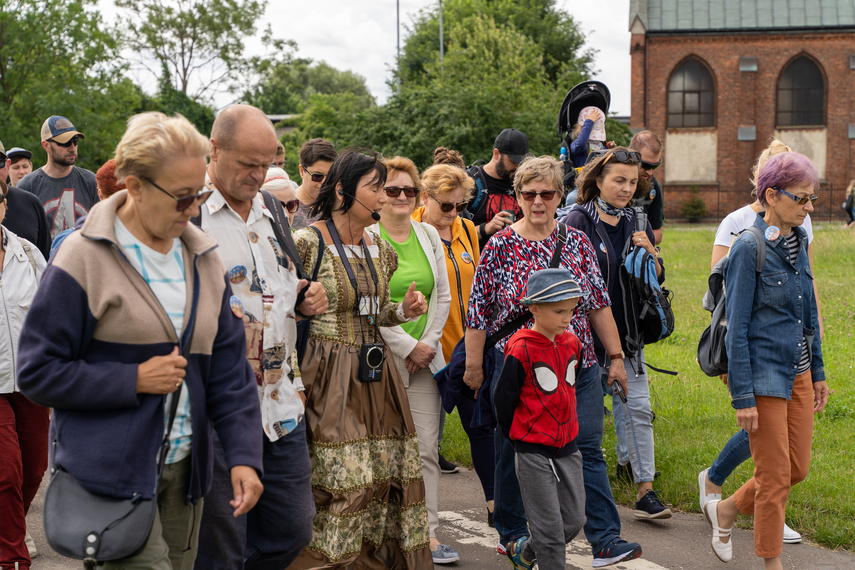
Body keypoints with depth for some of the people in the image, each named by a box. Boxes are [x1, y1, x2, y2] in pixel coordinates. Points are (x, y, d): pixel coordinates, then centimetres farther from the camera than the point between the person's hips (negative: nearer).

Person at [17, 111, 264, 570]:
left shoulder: (203, 259, 7)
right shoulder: (84, 258, -10)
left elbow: (228, 368, 7)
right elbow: (36, 372, -9)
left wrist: (243, 454, -2)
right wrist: (134, 379, -16)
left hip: (184, 469, 6)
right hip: (112, 471, -6)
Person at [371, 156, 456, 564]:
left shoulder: (430, 236, 10)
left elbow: (442, 297, 12)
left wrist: (427, 343, 1)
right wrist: (407, 346, -10)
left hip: (424, 357, 5)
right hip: (382, 357, -4)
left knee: (426, 448, 2)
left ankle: (428, 532, 7)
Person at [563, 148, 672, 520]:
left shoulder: (635, 223, 9)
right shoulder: (579, 222, -8)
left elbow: (658, 279, 11)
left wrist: (650, 252, -9)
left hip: (627, 332, 5)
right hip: (588, 332, -5)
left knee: (637, 409, 0)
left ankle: (645, 492, 2)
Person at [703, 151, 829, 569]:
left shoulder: (798, 242, 8)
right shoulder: (749, 248, -15)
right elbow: (737, 328, -15)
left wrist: (817, 371, 17)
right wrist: (742, 397, -16)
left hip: (798, 373, 8)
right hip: (764, 375, -7)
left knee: (797, 469, 13)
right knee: (775, 479, 1)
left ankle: (725, 510, 34)